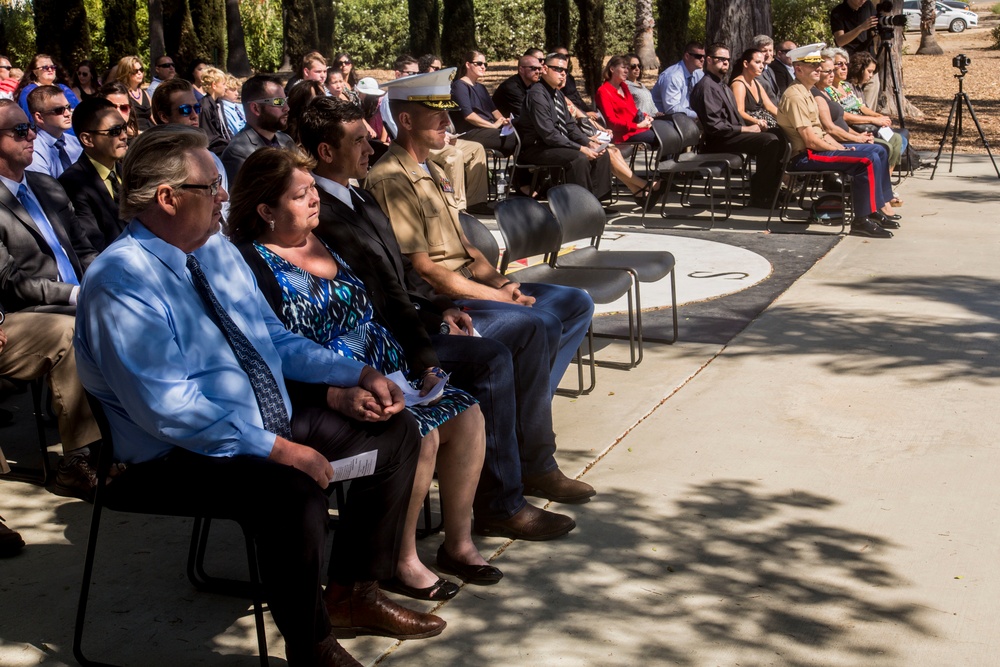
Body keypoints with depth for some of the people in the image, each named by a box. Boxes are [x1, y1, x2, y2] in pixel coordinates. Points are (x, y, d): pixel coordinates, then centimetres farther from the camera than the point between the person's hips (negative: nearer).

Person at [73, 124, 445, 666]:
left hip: (275, 428, 10)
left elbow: (274, 338, 18)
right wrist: (275, 448, -28)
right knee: (292, 490, -37)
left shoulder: (216, 249, 9)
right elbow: (167, 406, -26)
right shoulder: (121, 281, -19)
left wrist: (359, 374, 4)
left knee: (394, 430, 6)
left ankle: (352, 593, 13)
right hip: (184, 459, -9)